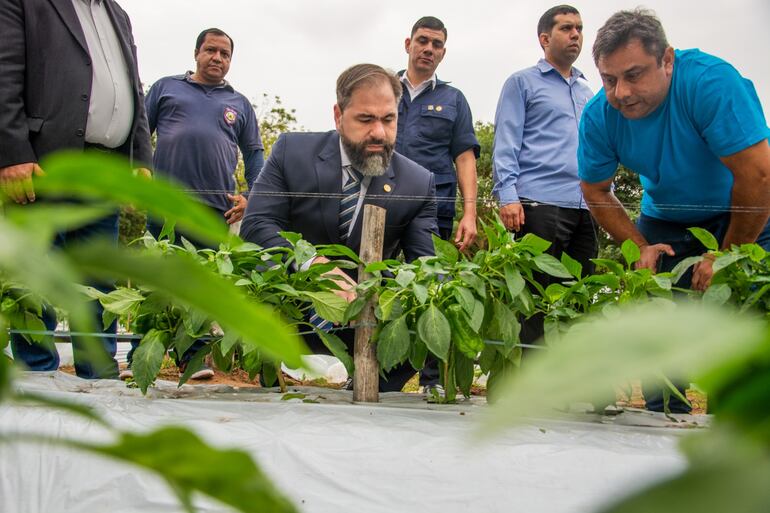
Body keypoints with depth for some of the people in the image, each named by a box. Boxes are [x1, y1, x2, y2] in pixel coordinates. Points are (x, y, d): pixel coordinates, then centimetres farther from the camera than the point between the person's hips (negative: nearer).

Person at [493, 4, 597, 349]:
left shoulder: (588, 93, 24)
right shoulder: (522, 83, 8)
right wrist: (508, 196, -14)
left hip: (586, 207, 6)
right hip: (540, 204, -6)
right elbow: (506, 144, -1)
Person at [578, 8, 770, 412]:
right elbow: (596, 192, 0)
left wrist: (726, 257, -22)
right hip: (666, 221, 4)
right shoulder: (599, 115, -16)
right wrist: (641, 248, -12)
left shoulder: (710, 81, -31)